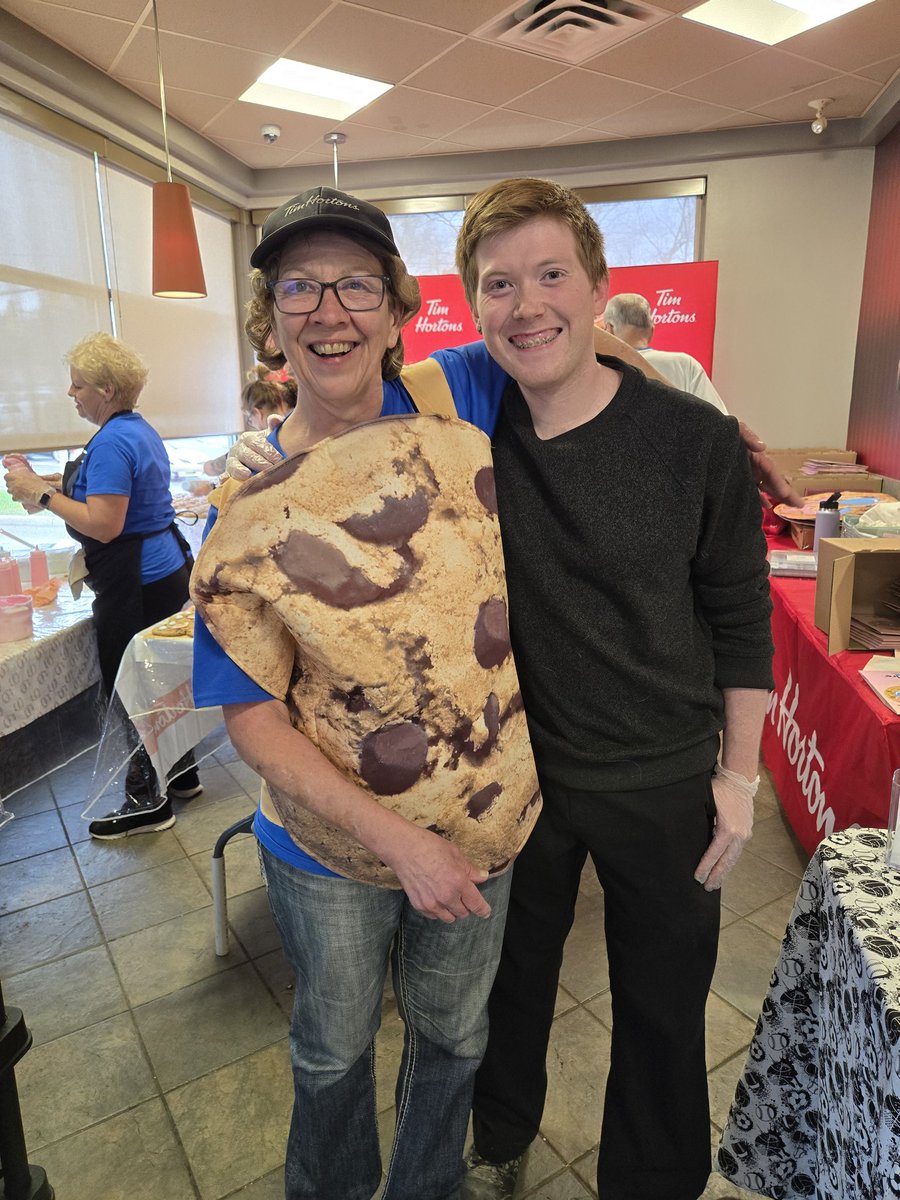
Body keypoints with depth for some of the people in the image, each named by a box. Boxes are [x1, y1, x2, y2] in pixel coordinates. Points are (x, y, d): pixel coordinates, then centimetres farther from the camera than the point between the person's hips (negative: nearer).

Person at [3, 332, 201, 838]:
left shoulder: (112, 442, -18)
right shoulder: (140, 430, 13)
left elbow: (103, 525, -24)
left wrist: (41, 493, -15)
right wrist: (48, 480, 12)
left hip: (136, 583, -10)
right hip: (168, 568, 10)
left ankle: (147, 802, 14)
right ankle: (181, 772, 33)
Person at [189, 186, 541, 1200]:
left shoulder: (453, 411, -12)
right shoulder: (246, 506, -14)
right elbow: (254, 719, -13)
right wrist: (394, 838, -19)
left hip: (486, 823, 2)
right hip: (329, 846, -1)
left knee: (451, 1030, 26)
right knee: (333, 1043, 25)